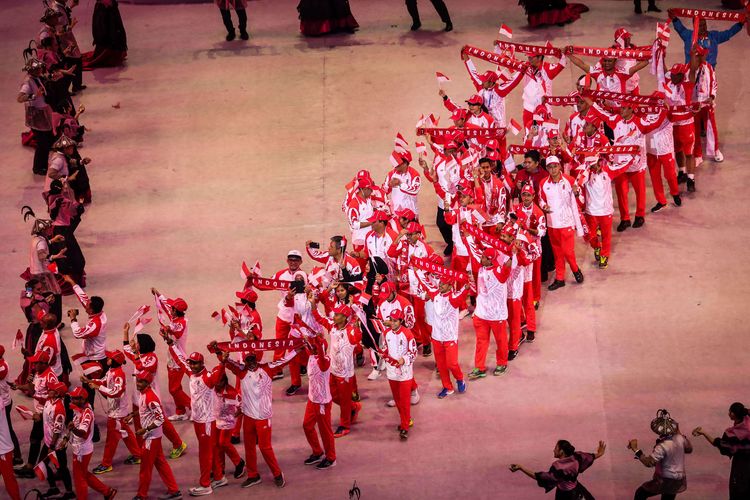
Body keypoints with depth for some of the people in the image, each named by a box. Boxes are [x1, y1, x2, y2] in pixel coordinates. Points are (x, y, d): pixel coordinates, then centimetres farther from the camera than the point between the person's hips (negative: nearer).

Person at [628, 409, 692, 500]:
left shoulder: (662, 446, -28)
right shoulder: (680, 438, -7)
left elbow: (649, 462, -30)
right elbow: (689, 449, 14)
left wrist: (635, 449, -28)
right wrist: (679, 433, 19)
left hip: (666, 481, -7)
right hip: (679, 481, 8)